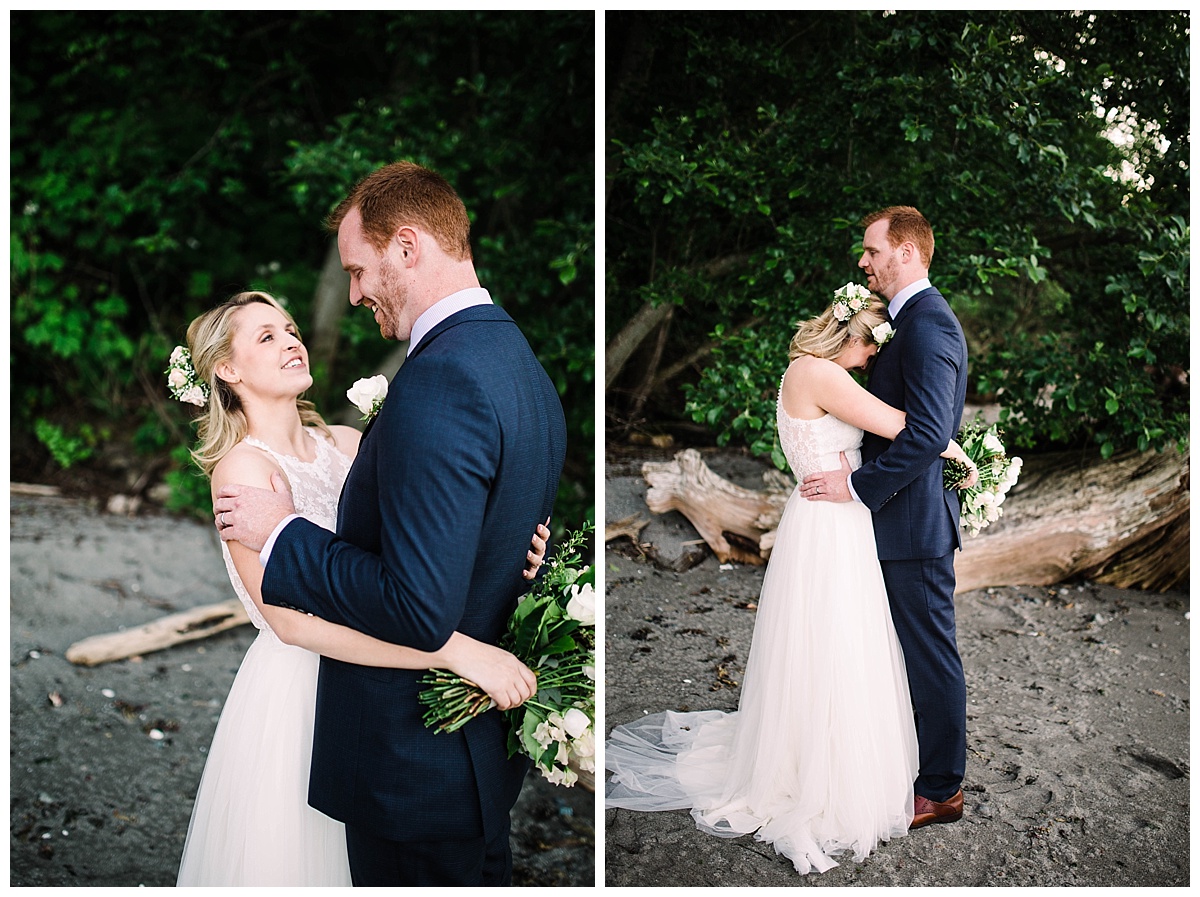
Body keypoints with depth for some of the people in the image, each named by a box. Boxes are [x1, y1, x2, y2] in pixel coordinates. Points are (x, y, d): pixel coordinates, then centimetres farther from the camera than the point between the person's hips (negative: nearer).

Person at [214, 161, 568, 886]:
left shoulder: (439, 380, -26)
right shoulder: (520, 359, 5)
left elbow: (420, 611, -29)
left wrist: (283, 536, -17)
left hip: (417, 765, -9)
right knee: (481, 876, 24)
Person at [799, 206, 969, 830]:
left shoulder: (928, 325, -19)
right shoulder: (912, 320, 14)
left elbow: (928, 433, -28)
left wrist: (856, 485, -23)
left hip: (915, 520, -10)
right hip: (901, 515, 10)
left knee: (930, 655, 3)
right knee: (914, 650, 20)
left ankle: (940, 790, 16)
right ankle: (919, 762, 35)